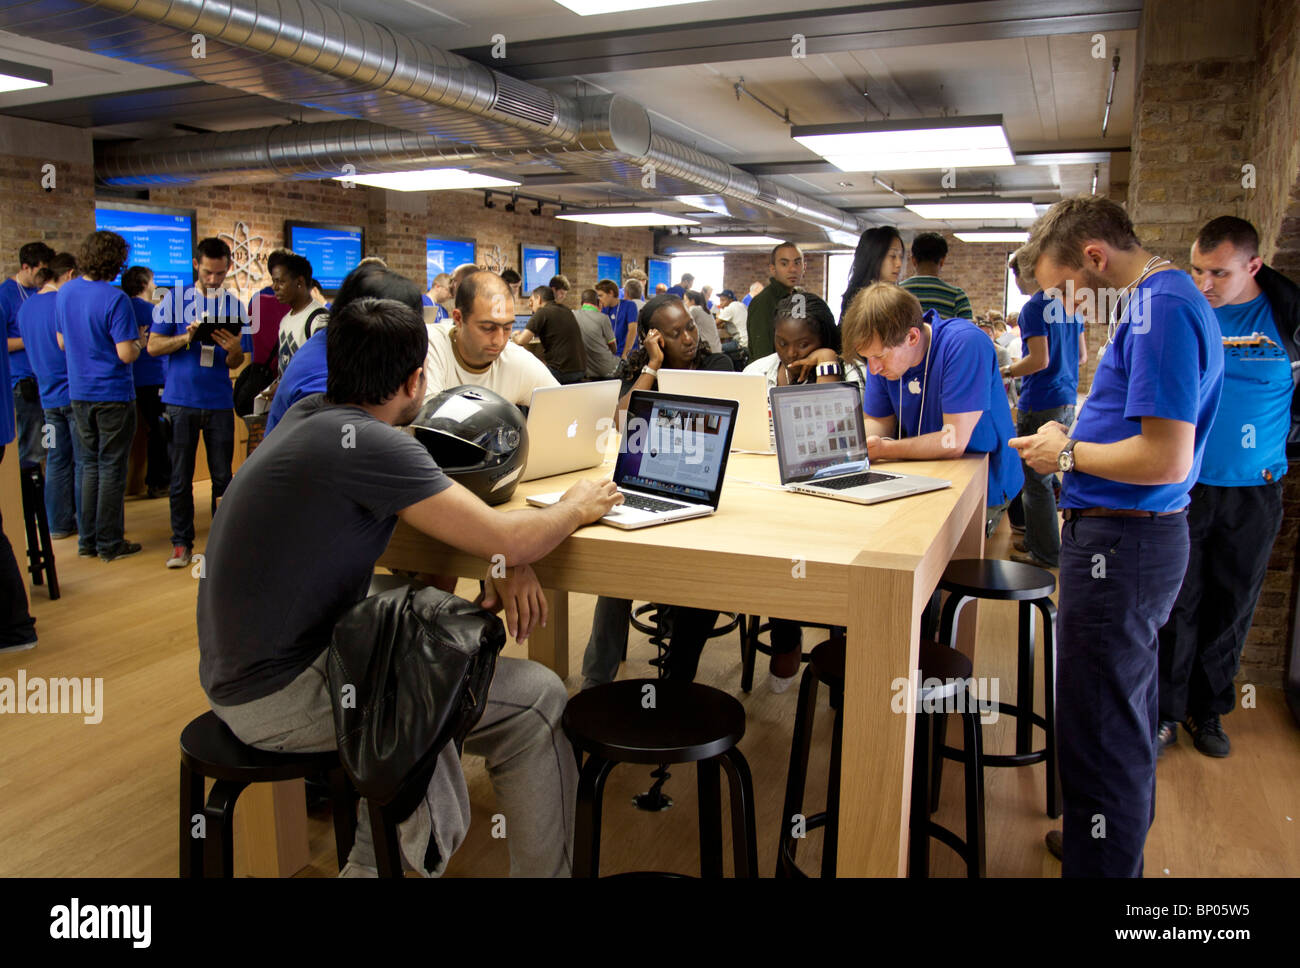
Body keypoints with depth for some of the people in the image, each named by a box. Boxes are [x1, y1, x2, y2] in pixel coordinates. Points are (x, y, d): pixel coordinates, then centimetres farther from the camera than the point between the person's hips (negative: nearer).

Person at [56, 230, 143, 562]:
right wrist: (138, 342, 0)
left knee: (91, 464, 17)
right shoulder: (115, 299, -17)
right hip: (112, 393, -6)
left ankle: (87, 540, 21)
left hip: (79, 393, 6)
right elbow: (126, 354, -20)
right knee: (112, 467, 2)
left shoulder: (64, 292, 4)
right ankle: (110, 543, 9)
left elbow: (61, 342, 13)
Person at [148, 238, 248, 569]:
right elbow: (153, 346, 1)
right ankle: (182, 542, 13)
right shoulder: (175, 300, 4)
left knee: (223, 477, 4)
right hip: (180, 400, 0)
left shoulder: (234, 305, 6)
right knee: (180, 478, 4)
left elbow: (235, 363, 5)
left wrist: (233, 349, -18)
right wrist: (187, 337, -15)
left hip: (219, 402, 1)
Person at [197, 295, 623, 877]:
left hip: (238, 671, 10)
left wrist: (504, 558, -3)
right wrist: (578, 507, -1)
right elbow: (509, 540, -22)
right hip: (279, 697, -10)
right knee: (536, 700, -10)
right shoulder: (368, 443, -22)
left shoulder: (311, 415, 5)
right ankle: (543, 872, 9)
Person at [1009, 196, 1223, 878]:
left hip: (1118, 545, -11)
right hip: (1140, 535, 11)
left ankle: (1101, 866, 15)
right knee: (1124, 714, 24)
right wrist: (1072, 439, 10)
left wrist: (1068, 454, -11)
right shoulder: (1166, 299, 14)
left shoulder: (1160, 311, -18)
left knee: (1099, 730, 0)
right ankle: (1116, 843, 42)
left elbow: (1166, 459, -24)